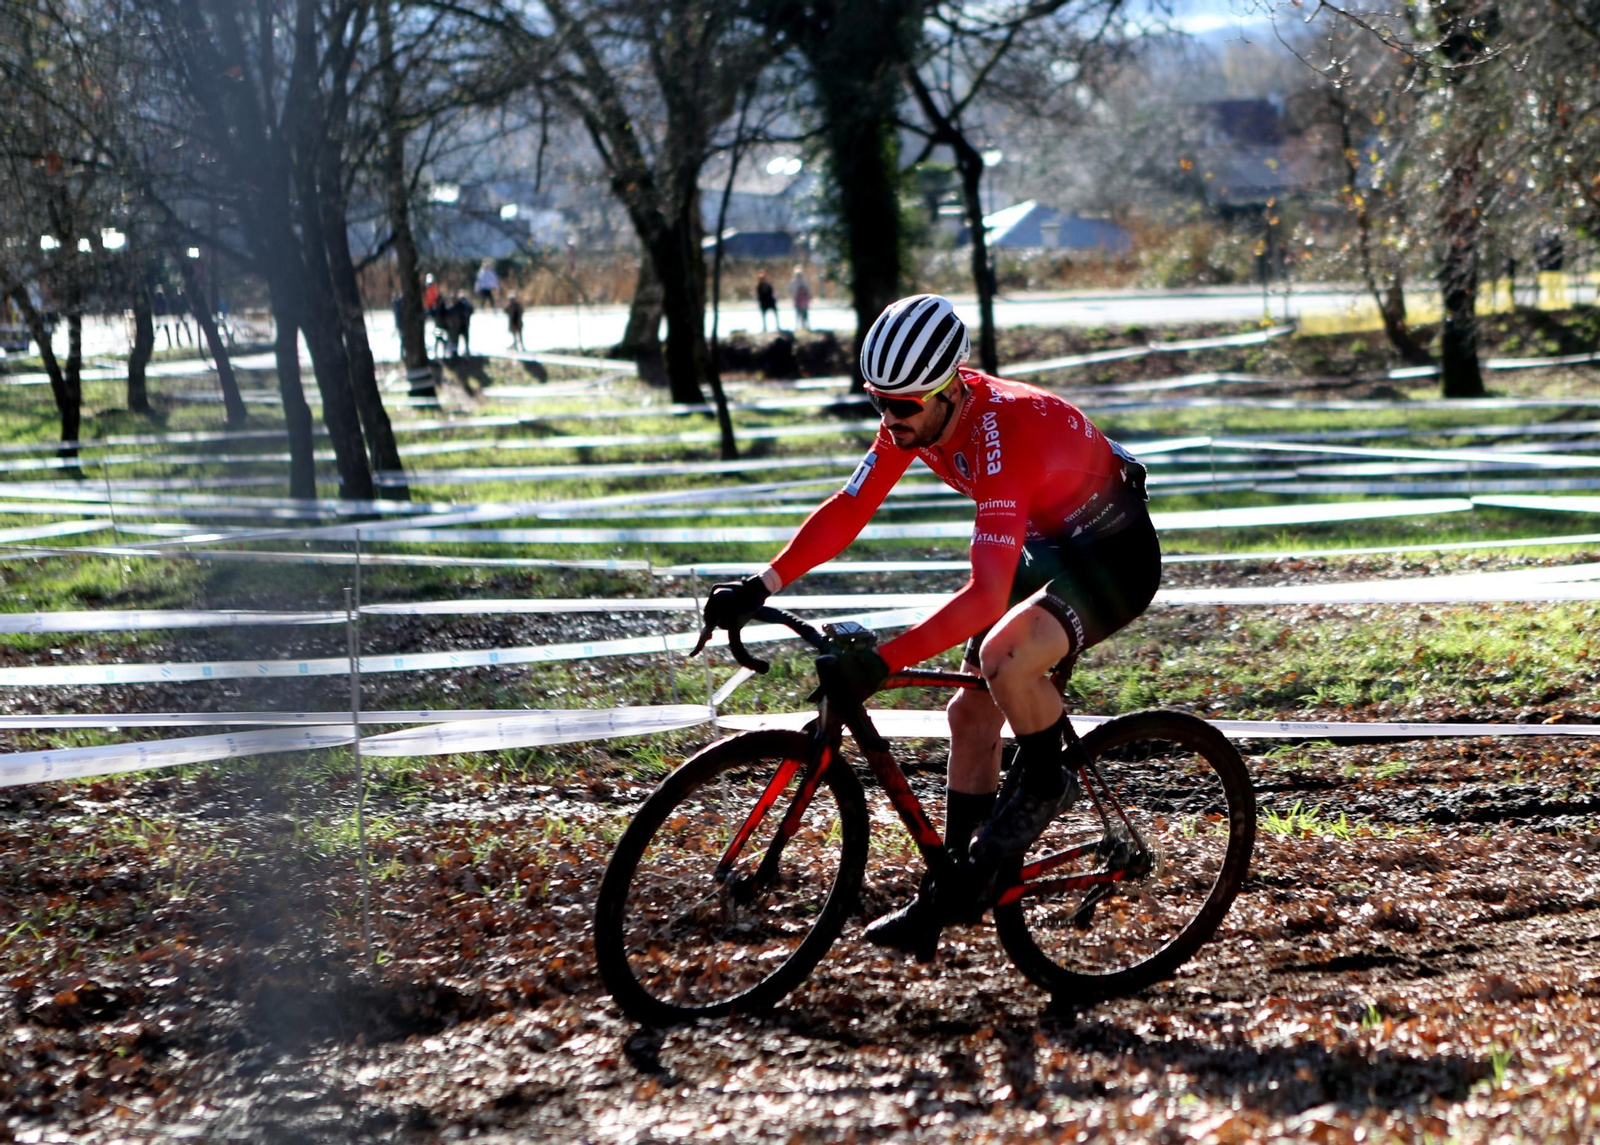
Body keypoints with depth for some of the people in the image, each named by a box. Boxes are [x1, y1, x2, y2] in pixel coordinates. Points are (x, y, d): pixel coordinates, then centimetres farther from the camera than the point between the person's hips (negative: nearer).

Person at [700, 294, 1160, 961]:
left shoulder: (1005, 433, -36)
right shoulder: (913, 414, -12)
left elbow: (986, 593, -42)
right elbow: (849, 508, -6)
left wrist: (884, 662, -48)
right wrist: (759, 588, -17)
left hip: (1114, 555, -9)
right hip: (1044, 548, 9)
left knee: (1003, 656, -34)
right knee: (971, 712, 5)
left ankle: (1050, 779, -6)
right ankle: (951, 894, 15)